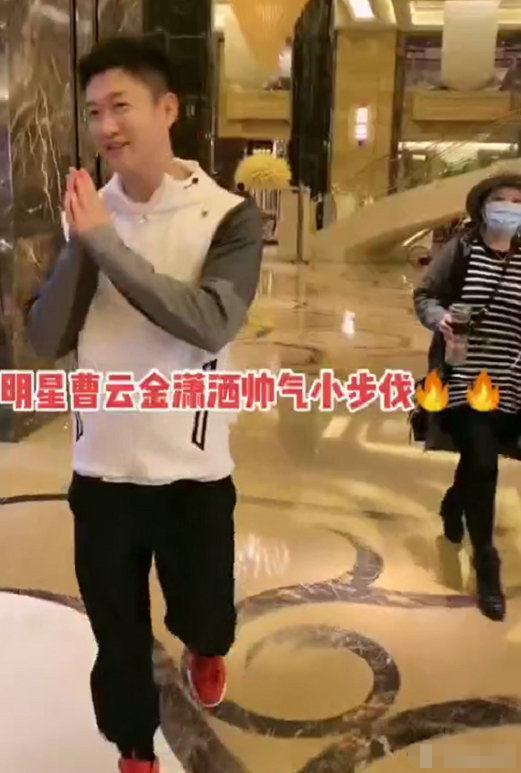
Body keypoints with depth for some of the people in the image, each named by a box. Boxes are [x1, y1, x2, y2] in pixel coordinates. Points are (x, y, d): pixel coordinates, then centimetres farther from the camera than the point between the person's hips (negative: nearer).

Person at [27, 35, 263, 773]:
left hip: (191, 467, -2)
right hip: (102, 465, 3)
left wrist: (107, 242, -25)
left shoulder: (228, 214, -9)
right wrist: (81, 244, -19)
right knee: (117, 634, 16)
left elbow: (212, 323, -25)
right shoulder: (91, 211, 1)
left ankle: (205, 650, 53)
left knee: (203, 615, 16)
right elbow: (47, 338, -5)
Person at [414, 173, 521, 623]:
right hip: (464, 379, -3)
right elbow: (424, 295, 0)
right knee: (482, 464, -9)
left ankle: (453, 506, 53)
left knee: (477, 460, 18)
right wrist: (440, 318, -21)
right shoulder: (460, 251, -5)